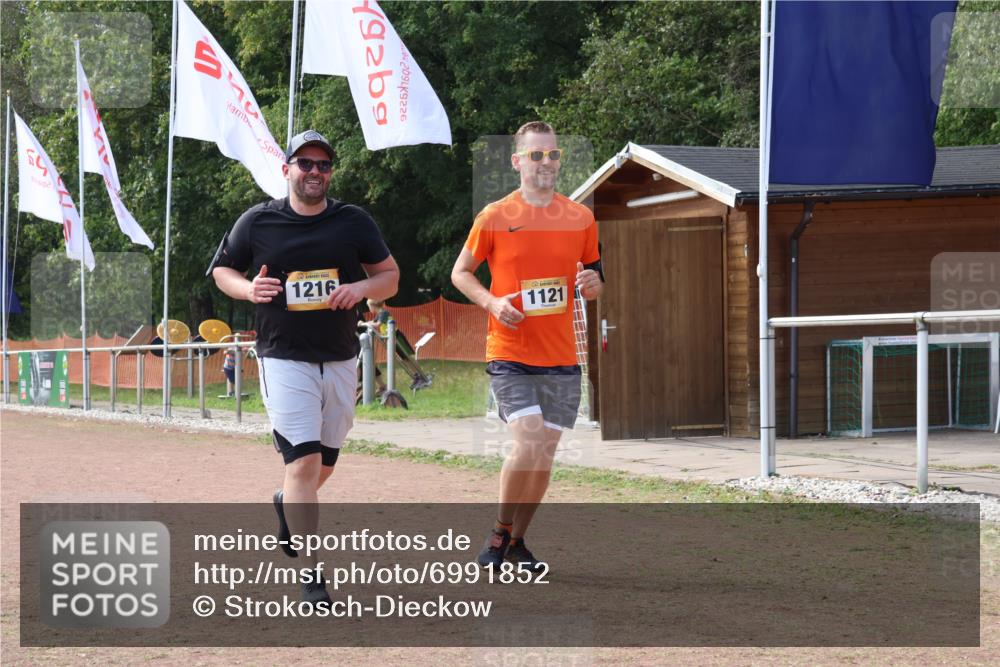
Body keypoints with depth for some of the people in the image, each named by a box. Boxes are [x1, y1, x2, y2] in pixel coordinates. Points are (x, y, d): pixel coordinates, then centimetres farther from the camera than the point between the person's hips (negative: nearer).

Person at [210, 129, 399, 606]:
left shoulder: (354, 222, 4)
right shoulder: (257, 222, -1)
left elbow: (390, 276, 8)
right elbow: (222, 270, 11)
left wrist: (362, 288, -14)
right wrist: (248, 289, -11)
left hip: (340, 360, 4)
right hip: (284, 359, -3)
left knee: (324, 463, 15)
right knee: (304, 461, -14)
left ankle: (287, 504, 51)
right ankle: (312, 579, -11)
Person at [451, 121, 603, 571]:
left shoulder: (580, 218, 6)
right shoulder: (495, 217, -3)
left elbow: (594, 277, 17)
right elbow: (461, 272, 6)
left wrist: (592, 284, -7)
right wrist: (492, 302, -12)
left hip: (561, 358, 4)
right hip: (510, 354, -4)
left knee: (545, 453, 6)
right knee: (529, 442, -17)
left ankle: (518, 541, 23)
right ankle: (500, 531, 3)